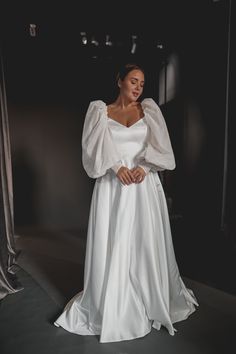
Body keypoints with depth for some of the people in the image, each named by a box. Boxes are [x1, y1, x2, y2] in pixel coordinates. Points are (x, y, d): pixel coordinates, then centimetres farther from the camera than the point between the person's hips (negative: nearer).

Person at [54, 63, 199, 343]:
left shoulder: (148, 110, 11)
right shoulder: (101, 112, 7)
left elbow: (160, 146, 3)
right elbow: (97, 149, -4)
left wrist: (144, 166, -14)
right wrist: (117, 167, -20)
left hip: (145, 185, 2)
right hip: (113, 186, -1)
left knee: (146, 244, 8)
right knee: (111, 246, 4)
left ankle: (152, 302, 30)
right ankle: (111, 308, 23)